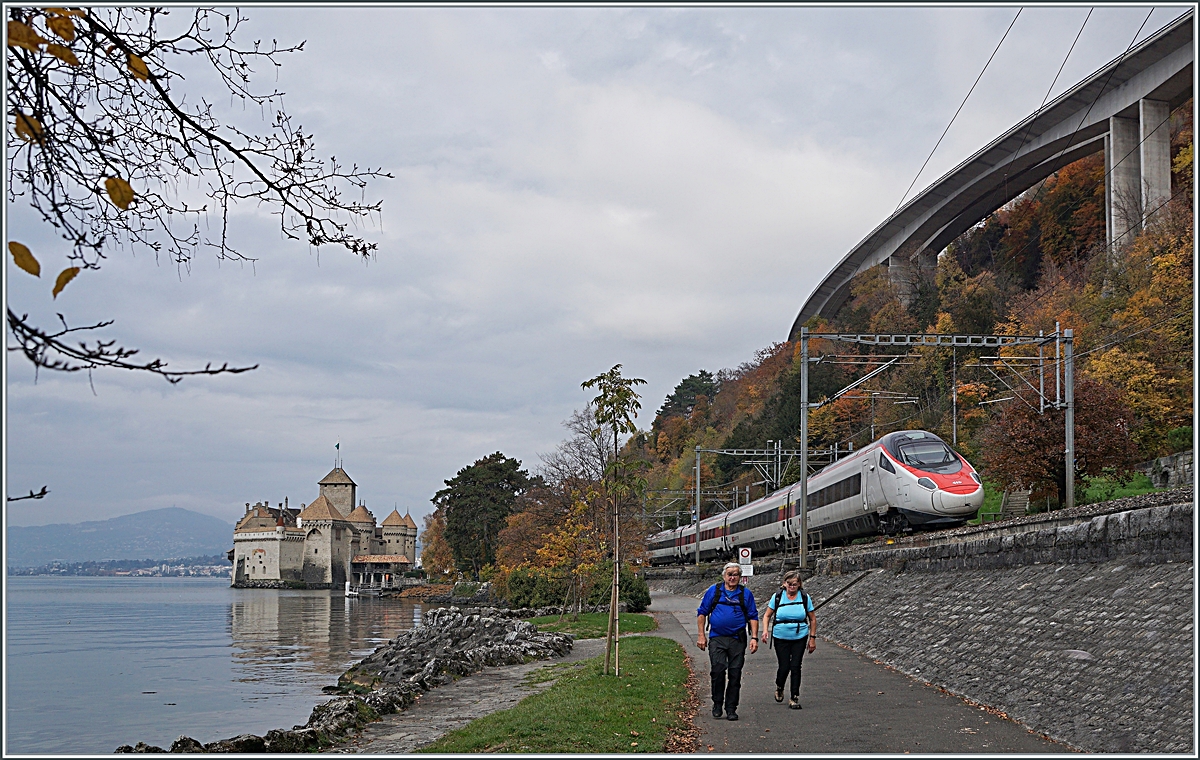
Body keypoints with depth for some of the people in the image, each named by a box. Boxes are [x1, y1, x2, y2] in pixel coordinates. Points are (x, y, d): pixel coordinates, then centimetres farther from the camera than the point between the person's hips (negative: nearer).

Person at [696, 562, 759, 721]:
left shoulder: (746, 593, 8)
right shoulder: (714, 591, 6)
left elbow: (753, 617, 10)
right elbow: (702, 613, 10)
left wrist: (754, 638, -1)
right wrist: (701, 635, 3)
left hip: (737, 640, 1)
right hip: (717, 639, -1)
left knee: (735, 674, 2)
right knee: (718, 670, -12)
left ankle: (731, 709, 11)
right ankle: (717, 704, 6)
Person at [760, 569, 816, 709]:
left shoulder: (805, 598, -1)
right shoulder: (777, 597, -2)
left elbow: (812, 619, 7)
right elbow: (767, 615, 6)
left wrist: (812, 638, 4)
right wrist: (765, 630, -10)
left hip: (800, 638, 1)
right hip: (781, 638, 0)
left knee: (796, 666, -5)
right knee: (784, 667, -3)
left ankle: (794, 698, 3)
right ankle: (779, 687, 30)